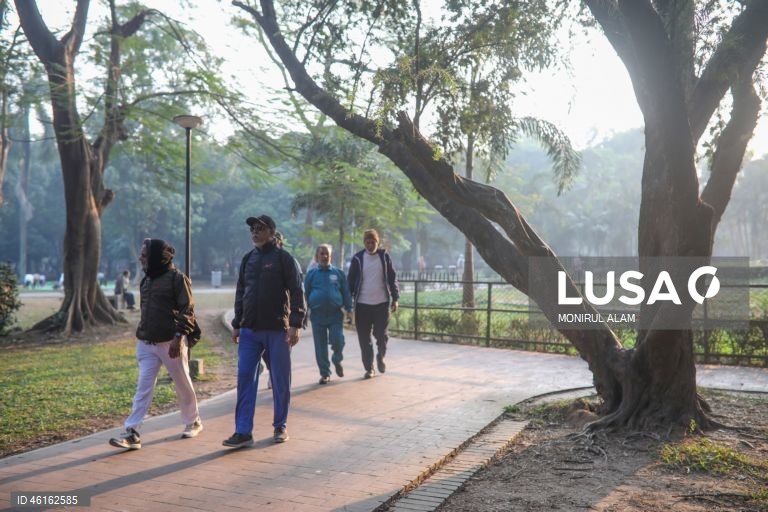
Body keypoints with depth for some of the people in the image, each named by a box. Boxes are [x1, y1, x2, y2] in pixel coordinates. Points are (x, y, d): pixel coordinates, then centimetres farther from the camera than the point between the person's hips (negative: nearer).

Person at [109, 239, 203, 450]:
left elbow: (187, 310, -13)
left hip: (171, 343, -6)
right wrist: (141, 334, 18)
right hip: (146, 343, 6)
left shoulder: (177, 278, -9)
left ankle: (193, 422, 28)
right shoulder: (146, 280, 13)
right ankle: (132, 433, -3)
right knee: (143, 388, 0)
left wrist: (178, 337, -20)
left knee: (183, 384, 9)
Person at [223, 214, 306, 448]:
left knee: (280, 381, 5)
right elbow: (240, 293, 18)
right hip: (250, 330, 5)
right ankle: (243, 431, 4)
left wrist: (296, 324, -15)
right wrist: (236, 324, 15)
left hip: (277, 330, -5)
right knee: (245, 379, 0)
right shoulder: (248, 259, 12)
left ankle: (280, 426, 20)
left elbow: (297, 292, -8)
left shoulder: (283, 258, -4)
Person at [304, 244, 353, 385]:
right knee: (320, 346, 4)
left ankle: (337, 360, 21)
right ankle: (325, 374, 16)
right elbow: (306, 293, 12)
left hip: (335, 314, -1)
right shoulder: (311, 274, 7)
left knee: (337, 341, -11)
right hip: (317, 315, 1)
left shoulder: (338, 273, 7)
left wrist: (349, 309, 2)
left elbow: (346, 292, 10)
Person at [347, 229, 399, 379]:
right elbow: (351, 281, 4)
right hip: (362, 304, 0)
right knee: (364, 339, 3)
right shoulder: (357, 259, 1)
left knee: (381, 335, 2)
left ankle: (380, 357, 31)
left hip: (382, 303, 0)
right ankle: (369, 368, 15)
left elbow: (392, 278, 5)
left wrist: (395, 298, 1)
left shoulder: (384, 256, 2)